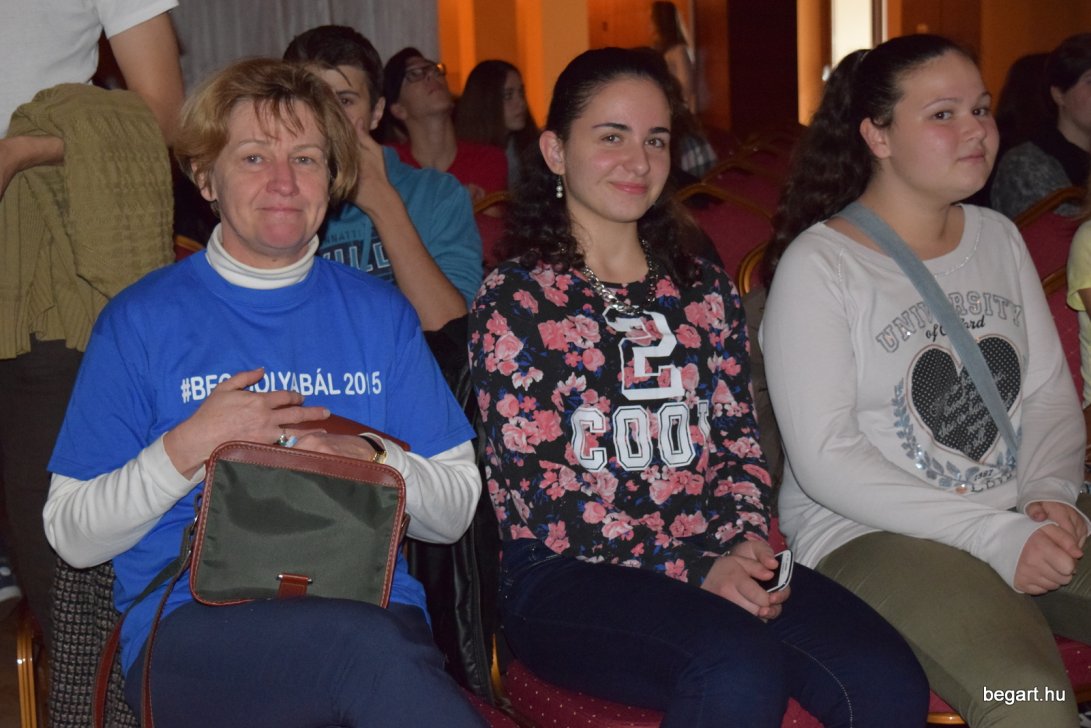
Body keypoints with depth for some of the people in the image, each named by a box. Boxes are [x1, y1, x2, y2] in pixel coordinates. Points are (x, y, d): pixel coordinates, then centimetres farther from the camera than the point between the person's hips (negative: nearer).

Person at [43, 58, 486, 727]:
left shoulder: (380, 314, 15)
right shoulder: (142, 320, 7)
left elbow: (456, 512, 13)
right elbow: (74, 537, 5)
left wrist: (373, 462, -7)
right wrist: (187, 447, -10)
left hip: (371, 611, 3)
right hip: (191, 622, -2)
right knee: (366, 645, -36)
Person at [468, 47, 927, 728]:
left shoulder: (706, 289, 18)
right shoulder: (513, 300, 2)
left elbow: (740, 440, 15)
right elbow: (533, 488, -6)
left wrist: (746, 542, -7)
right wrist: (691, 568, -13)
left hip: (719, 562, 4)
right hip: (567, 575, -4)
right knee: (741, 673, -34)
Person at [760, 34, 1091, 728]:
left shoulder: (999, 236, 14)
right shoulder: (818, 264, -7)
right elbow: (825, 459, -14)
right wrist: (994, 535, -18)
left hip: (1030, 518, 6)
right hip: (872, 534, -6)